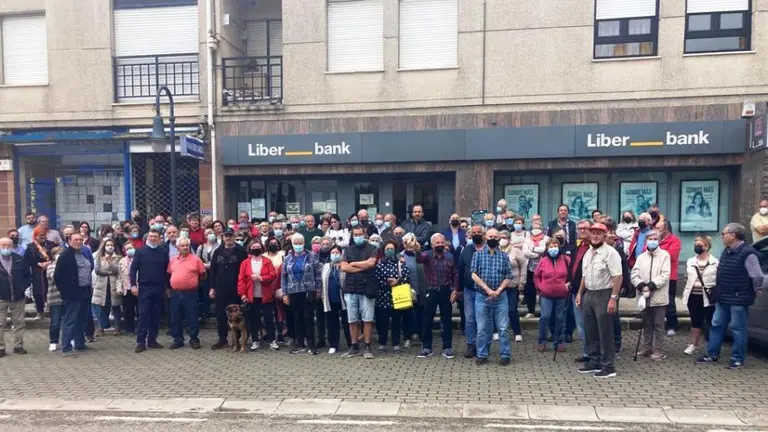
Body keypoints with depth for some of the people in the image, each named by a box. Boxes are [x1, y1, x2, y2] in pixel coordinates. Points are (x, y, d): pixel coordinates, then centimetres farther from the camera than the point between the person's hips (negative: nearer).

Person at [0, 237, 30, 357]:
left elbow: (27, 276, 9)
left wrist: (22, 287, -4)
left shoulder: (20, 259, 3)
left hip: (18, 297, 2)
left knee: (19, 323, 7)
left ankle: (18, 346, 16)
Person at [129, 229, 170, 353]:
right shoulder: (140, 251, 2)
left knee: (156, 315, 6)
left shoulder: (164, 252, 5)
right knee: (143, 314, -2)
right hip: (144, 287, -2)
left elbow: (167, 270, 8)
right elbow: (133, 268, -1)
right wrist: (133, 284, -11)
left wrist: (168, 286, 6)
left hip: (159, 288, 2)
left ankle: (152, 340, 15)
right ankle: (141, 342, 2)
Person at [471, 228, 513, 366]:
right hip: (482, 296, 0)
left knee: (503, 328, 3)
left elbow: (508, 278, 3)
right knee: (482, 328, 5)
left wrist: (498, 290, -11)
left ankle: (505, 355, 13)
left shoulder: (504, 256, 5)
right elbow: (474, 275, -6)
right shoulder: (478, 254, 2)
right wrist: (488, 289, -15)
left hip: (500, 296, 1)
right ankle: (482, 355, 15)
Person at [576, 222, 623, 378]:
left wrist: (613, 298, -22)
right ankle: (594, 362, 25)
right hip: (588, 294, 8)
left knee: (605, 333, -2)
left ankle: (608, 367, 8)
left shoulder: (610, 252, -12)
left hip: (604, 295, -8)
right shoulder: (588, 253, 14)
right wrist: (580, 293, 15)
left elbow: (617, 277, -17)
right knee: (590, 332, 13)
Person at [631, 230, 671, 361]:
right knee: (646, 324, 13)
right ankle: (647, 347, 22)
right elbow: (634, 274, 3)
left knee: (658, 325, 2)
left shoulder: (665, 255, -2)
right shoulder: (641, 257, 11)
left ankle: (658, 350, 10)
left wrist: (651, 285, -18)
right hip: (645, 296, 4)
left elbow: (665, 275, -11)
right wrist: (642, 286, -14)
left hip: (659, 297, -4)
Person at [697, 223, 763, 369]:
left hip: (739, 299, -9)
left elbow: (757, 276, -16)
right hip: (723, 298, 9)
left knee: (738, 329, 2)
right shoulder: (727, 251, 11)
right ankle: (712, 355, 22)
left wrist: (757, 292, -4)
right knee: (717, 325, 12)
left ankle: (738, 359, 14)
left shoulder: (747, 253, -17)